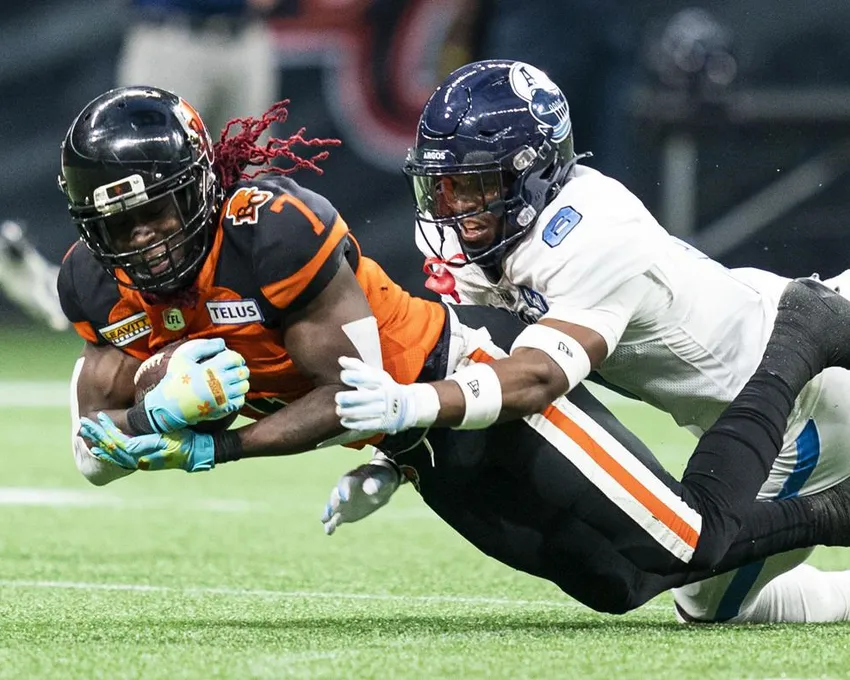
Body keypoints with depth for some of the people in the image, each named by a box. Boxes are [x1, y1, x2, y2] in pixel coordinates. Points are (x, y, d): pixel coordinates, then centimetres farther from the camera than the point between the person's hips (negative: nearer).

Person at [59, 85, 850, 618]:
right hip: (423, 452, 7)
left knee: (693, 544, -5)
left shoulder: (271, 229, -30)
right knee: (617, 587, 12)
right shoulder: (97, 286, -9)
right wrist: (164, 407, -27)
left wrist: (219, 449, -30)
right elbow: (97, 452, -6)